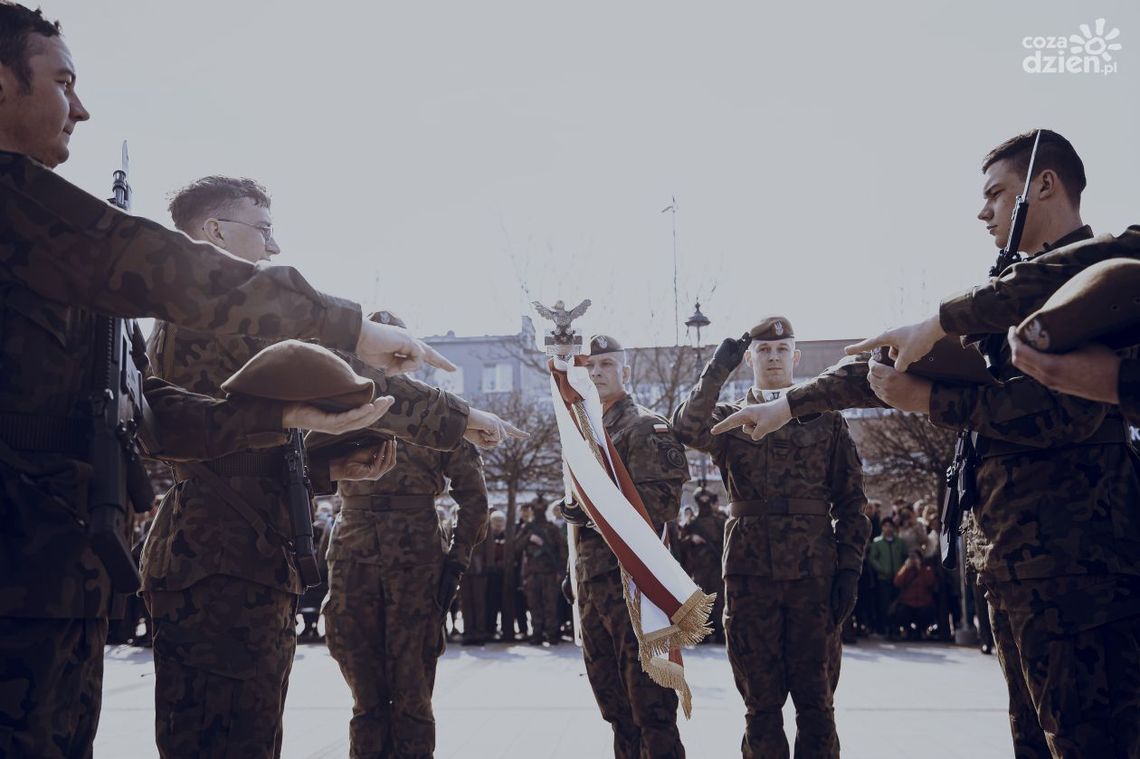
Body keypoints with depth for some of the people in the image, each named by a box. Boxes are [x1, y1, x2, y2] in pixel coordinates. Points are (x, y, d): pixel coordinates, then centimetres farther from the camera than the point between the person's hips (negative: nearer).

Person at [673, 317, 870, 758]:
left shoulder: (825, 418, 10)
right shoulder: (730, 419, 11)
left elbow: (850, 502, 8)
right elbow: (687, 429, -13)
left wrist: (849, 568, -1)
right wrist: (717, 371, -20)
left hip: (813, 571, 0)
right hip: (750, 571, 1)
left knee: (815, 698, 2)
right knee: (761, 701, 5)